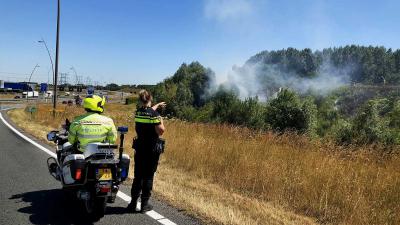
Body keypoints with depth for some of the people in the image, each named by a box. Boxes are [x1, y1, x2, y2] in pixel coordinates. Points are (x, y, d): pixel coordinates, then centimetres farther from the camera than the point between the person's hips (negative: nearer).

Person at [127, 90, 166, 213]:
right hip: (152, 150, -5)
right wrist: (161, 121, 1)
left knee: (138, 176, 13)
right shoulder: (154, 114, -14)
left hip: (139, 148, 5)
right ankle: (144, 204, 10)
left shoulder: (138, 112, 5)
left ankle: (133, 203, 17)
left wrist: (158, 105, 42)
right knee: (148, 177, 4)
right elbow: (160, 131, -17)